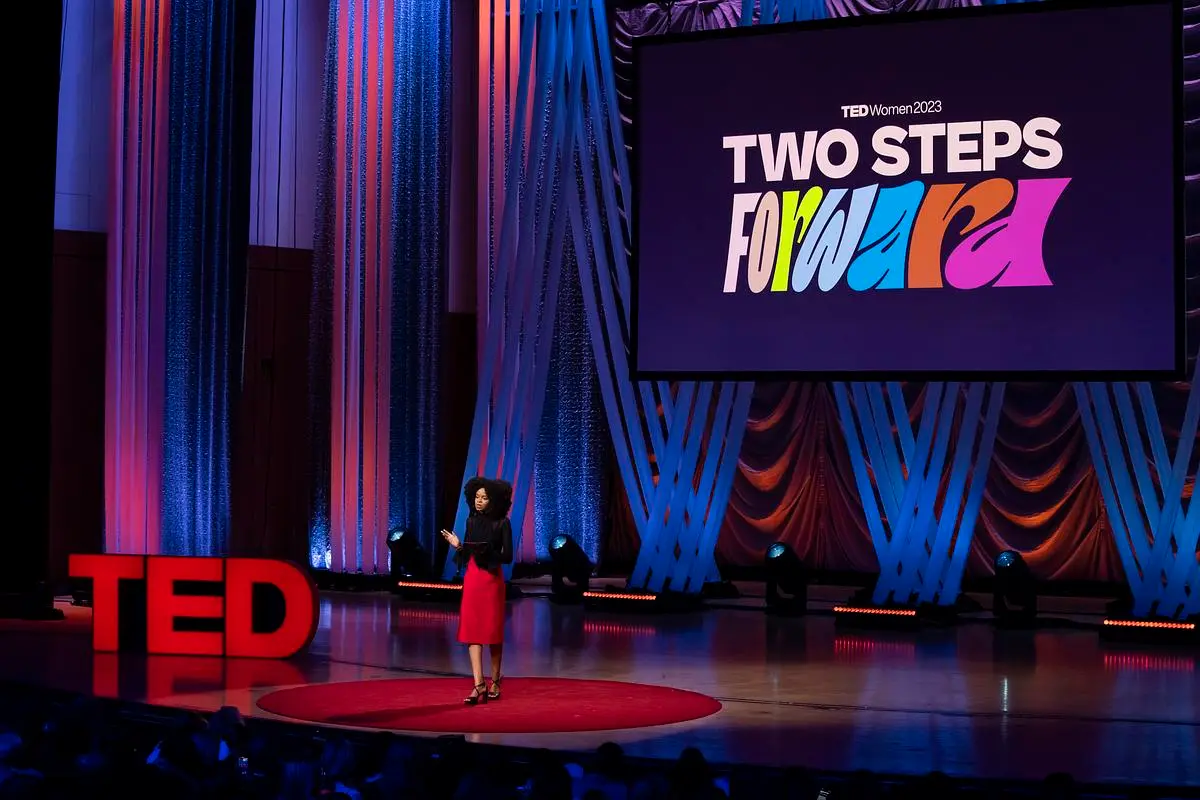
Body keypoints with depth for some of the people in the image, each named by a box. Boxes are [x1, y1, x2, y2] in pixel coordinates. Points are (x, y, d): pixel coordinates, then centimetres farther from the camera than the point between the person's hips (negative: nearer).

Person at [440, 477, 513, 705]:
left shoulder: (502, 523, -6)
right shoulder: (472, 521, 8)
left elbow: (507, 557, -7)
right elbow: (467, 555, 13)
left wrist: (488, 552, -22)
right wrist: (459, 546, -6)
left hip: (492, 579, -4)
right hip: (472, 577, 4)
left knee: (492, 631, 4)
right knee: (472, 630, -5)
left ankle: (495, 682, 19)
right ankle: (479, 684, -8)